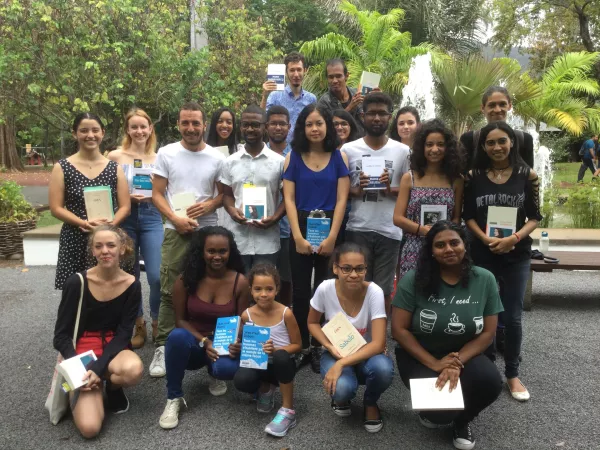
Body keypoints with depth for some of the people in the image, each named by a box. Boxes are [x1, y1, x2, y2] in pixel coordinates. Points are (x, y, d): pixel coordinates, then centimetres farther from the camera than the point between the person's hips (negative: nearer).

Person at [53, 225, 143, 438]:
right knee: (90, 428, -20)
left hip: (114, 349, 1)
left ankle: (112, 386, 1)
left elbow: (123, 334, -6)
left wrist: (98, 367, -21)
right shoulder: (76, 282, -12)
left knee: (134, 370, -37)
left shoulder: (132, 285, -7)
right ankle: (79, 389, 13)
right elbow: (61, 335, -6)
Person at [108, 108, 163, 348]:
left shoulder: (159, 158, 6)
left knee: (156, 276, -8)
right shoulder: (115, 156, 1)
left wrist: (152, 195, -10)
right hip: (125, 220, 0)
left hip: (152, 220, 0)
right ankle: (138, 324, 25)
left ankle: (157, 323, 15)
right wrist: (126, 197, -13)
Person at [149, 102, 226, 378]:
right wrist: (175, 219, -15)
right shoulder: (166, 153, 1)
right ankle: (163, 347, 6)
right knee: (169, 291, -2)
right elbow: (157, 194, 0)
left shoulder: (217, 158, 5)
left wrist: (210, 204, -12)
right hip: (176, 230, -1)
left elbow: (224, 193, 10)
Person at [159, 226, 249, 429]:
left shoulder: (240, 282, -10)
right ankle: (174, 398, -14)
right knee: (177, 336, -36)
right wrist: (204, 341, -20)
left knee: (229, 368, -35)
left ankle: (214, 371, 8)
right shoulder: (185, 280, -10)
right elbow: (180, 320, -5)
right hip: (194, 344, 0)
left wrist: (239, 343, -25)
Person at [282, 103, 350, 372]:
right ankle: (302, 346, 17)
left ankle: (321, 346, 17)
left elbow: (341, 199, -3)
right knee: (300, 290, 5)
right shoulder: (293, 157, 4)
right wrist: (298, 237, -12)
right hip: (301, 229, 1)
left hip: (330, 229, 0)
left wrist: (332, 237, -12)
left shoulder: (339, 157, 3)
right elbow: (289, 199, -2)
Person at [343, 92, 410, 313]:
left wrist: (391, 189, -12)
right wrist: (356, 190, -13)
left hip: (389, 230, 0)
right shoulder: (348, 150, 3)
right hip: (357, 228, 0)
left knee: (384, 290, 9)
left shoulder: (402, 151, 4)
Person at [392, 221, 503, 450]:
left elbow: (487, 333, -6)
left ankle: (462, 421, 8)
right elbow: (399, 329, -13)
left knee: (490, 382, -29)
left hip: (465, 353, 3)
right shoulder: (413, 280, -15)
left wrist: (457, 362, -21)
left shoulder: (485, 280, -8)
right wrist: (435, 364, -20)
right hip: (419, 355, -2)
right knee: (440, 411, -25)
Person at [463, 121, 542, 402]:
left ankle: (512, 374, 20)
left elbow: (534, 217, 0)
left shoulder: (527, 176, -1)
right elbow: (468, 216, 1)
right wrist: (486, 239, -15)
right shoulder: (474, 176, 0)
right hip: (482, 254, 1)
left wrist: (514, 238, -17)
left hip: (517, 255, 0)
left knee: (512, 316, 4)